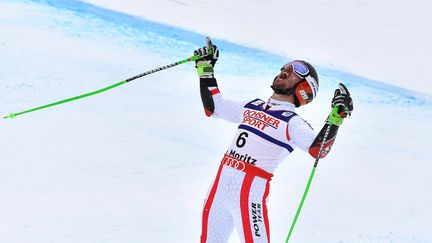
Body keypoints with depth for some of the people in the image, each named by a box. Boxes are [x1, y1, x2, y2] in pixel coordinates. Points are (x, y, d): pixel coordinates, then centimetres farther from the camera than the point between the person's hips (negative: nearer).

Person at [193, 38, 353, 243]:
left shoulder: (292, 122, -4)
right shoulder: (251, 107, 16)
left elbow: (318, 149, -20)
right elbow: (213, 107, 28)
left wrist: (335, 117, -31)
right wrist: (205, 69, 28)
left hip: (251, 189, -7)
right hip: (220, 183, 7)